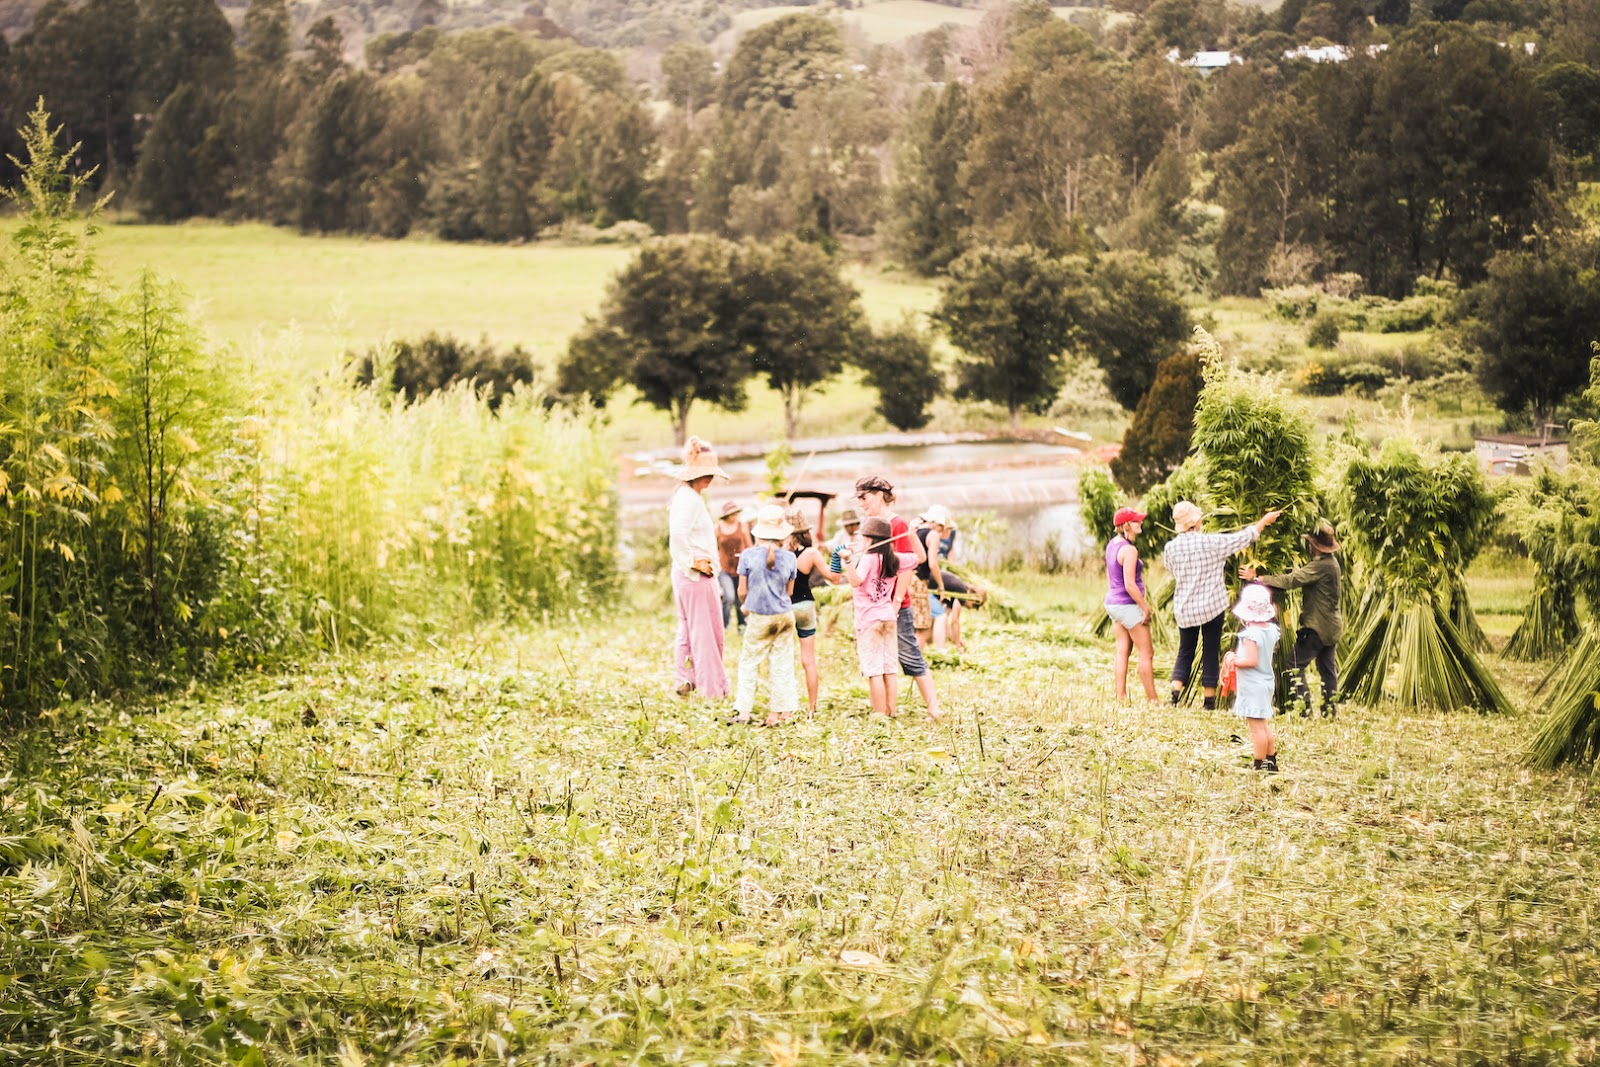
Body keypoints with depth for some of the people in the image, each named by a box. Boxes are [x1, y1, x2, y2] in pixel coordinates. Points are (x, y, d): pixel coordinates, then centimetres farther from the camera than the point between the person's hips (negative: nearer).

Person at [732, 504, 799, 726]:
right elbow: (789, 591, 6)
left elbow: (742, 591, -4)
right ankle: (778, 712, 11)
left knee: (748, 662, 9)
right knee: (781, 663, 9)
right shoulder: (789, 557, -4)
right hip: (785, 616, 2)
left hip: (759, 618, -2)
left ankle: (743, 710, 6)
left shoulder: (748, 555, -10)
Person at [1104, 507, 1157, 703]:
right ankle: (1152, 699, 3)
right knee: (1146, 653, 0)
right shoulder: (1129, 550, -21)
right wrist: (1146, 608, -14)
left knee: (1123, 650, 11)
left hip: (1113, 603, 9)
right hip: (1128, 606, -9)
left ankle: (1121, 696, 11)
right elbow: (1129, 585, -23)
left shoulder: (1112, 545, 8)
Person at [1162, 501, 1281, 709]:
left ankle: (1175, 695, -1)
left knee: (1185, 652, 13)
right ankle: (1209, 700, 10)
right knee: (1211, 653, 7)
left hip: (1184, 609, 3)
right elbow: (1245, 536, -3)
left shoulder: (1171, 547, -6)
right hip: (1211, 606, -3)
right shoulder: (1211, 542, -13)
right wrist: (1265, 520, 12)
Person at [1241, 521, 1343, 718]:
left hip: (1317, 627, -10)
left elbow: (1291, 580, -27)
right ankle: (1330, 710, 19)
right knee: (1327, 667, 15)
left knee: (1295, 664, -6)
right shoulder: (1331, 562, 10)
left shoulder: (1322, 565, -22)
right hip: (1330, 626, 10)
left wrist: (1257, 578, -25)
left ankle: (1304, 709, -9)